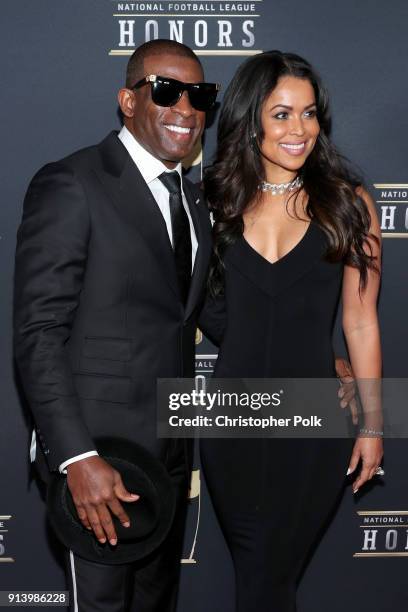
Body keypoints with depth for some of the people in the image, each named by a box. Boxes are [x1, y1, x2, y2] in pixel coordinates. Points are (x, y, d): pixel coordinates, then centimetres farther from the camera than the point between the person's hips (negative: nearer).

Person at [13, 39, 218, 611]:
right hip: (100, 446, -7)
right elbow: (38, 335, -18)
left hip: (171, 449, 7)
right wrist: (77, 457, -24)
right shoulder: (70, 185, -14)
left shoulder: (193, 199, 11)